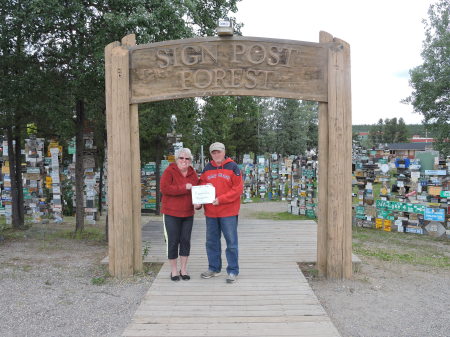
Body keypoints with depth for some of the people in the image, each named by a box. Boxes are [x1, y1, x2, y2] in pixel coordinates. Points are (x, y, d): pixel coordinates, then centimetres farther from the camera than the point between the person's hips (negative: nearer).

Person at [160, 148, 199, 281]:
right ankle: (174, 270, 16)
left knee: (186, 241, 9)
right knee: (173, 241, 2)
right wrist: (184, 188, -22)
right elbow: (164, 188, -20)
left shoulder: (193, 173, 8)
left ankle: (184, 269, 22)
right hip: (171, 213, -4)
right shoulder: (169, 171, -8)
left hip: (188, 214, 5)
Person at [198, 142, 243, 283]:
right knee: (211, 241, 13)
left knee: (231, 242, 1)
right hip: (210, 212, 5)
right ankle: (214, 268, 28)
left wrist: (221, 199, -17)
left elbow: (238, 188, -10)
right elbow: (201, 186, 16)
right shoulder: (207, 169, 11)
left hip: (228, 212, -5)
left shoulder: (232, 167, -3)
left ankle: (233, 271, 12)